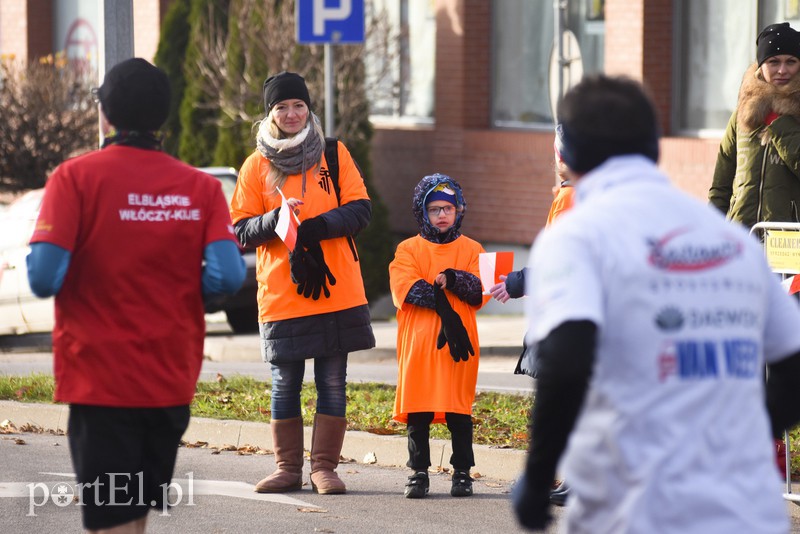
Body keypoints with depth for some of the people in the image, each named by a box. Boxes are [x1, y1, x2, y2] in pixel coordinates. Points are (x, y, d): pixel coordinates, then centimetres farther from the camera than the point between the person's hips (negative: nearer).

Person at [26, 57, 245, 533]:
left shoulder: (75, 178, -9)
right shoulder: (201, 187, 0)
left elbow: (44, 277, -18)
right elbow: (227, 276, -11)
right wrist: (177, 286, 9)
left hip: (99, 381, -4)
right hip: (173, 381, 4)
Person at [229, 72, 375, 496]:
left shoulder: (335, 154, 6)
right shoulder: (256, 165, 6)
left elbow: (360, 210, 0)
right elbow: (240, 230, 3)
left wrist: (318, 226, -17)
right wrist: (276, 219, -17)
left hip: (336, 293, 0)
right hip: (281, 296, 0)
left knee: (332, 384, 2)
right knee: (284, 386, 5)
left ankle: (324, 467, 9)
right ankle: (288, 468, 16)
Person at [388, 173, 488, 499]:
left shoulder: (470, 249, 11)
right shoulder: (409, 249, 8)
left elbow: (480, 294, -1)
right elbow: (405, 288, -9)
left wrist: (453, 279, -16)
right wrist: (444, 296, -16)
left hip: (459, 340, 0)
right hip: (419, 344, 0)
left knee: (460, 409, 1)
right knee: (418, 411, 0)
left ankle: (462, 472, 9)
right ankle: (419, 472, 7)